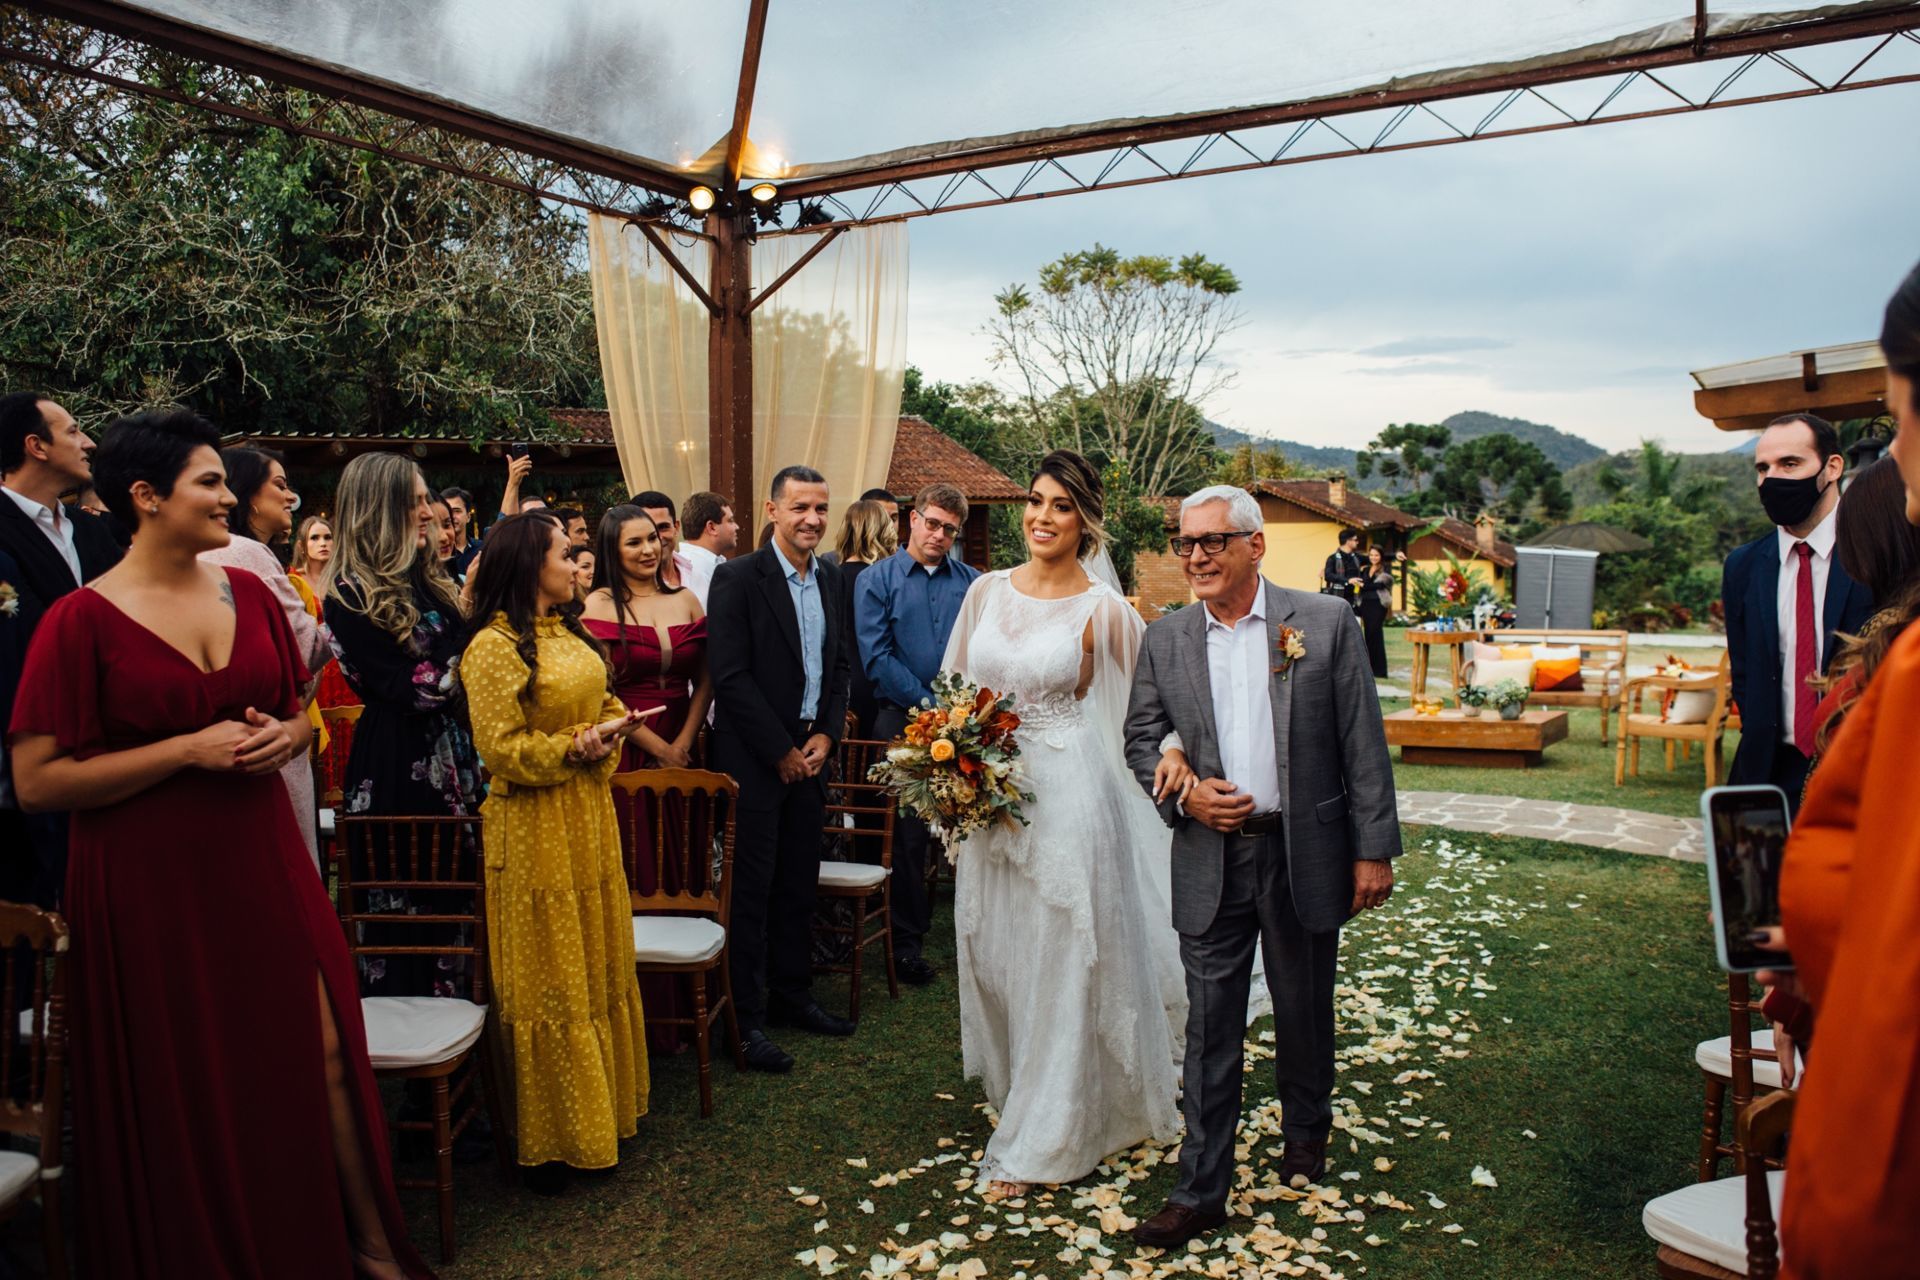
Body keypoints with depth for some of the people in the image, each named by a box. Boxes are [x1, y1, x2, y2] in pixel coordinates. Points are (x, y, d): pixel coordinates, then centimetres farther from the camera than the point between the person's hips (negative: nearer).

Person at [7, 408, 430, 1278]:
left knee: (324, 1053, 6)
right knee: (184, 1097, 9)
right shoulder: (82, 621, -9)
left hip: (262, 864, 4)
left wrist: (283, 736, -5)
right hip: (152, 885, -4)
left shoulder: (249, 594, 6)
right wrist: (188, 750, -18)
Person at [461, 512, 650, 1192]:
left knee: (600, 964, 16)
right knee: (550, 978, 1)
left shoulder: (569, 634, 11)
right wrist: (573, 749, -21)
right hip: (535, 830, -8)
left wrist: (608, 732, -2)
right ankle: (552, 1135, 15)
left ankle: (603, 1104, 30)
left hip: (590, 816, 8)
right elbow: (501, 748, -16)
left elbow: (603, 703, 18)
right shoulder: (494, 647, -14)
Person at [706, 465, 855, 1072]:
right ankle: (747, 1018, 11)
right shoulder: (738, 577, -10)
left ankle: (792, 994, 29)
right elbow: (729, 676, -15)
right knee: (751, 888, 1)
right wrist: (781, 751, -13)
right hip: (754, 760, -6)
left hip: (810, 754, 6)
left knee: (799, 883, 14)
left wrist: (825, 735, 0)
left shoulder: (830, 578, 10)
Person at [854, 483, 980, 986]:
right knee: (908, 834, 2)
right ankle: (907, 940, 14)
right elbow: (876, 658, -6)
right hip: (903, 720, -2)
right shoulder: (876, 580, 2)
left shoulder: (972, 582, 10)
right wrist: (929, 705, -11)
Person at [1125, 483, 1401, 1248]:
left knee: (1305, 1011, 17)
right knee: (1210, 1028, 5)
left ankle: (1306, 1134, 44)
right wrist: (1183, 794, -10)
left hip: (1307, 854, -1)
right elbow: (1141, 739, 9)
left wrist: (1374, 849, -6)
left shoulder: (1325, 624, -5)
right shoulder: (1165, 640, 2)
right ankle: (1201, 1191, 16)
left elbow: (1363, 745, -4)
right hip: (1210, 860, 1)